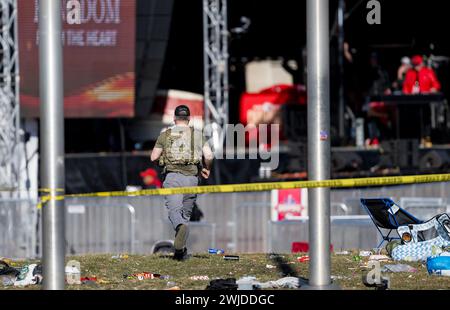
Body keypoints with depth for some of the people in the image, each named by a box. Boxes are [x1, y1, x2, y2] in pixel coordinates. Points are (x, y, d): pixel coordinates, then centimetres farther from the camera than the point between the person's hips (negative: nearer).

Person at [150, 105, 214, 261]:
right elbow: (209, 156, 0)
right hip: (191, 178, 2)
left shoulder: (166, 135, 9)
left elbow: (153, 157, 8)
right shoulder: (198, 134, 11)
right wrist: (206, 169, 19)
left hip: (172, 177, -2)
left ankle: (181, 227, -50)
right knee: (186, 214, 12)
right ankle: (181, 251, 8)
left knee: (174, 211, -15)